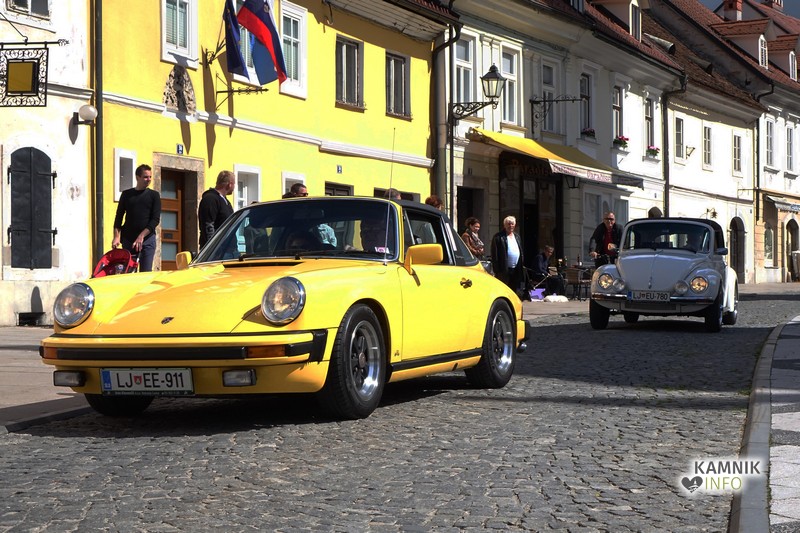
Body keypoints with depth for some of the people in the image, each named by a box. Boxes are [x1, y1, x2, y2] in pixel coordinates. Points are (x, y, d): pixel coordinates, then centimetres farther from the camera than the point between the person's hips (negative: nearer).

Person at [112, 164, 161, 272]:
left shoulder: (154, 195, 5)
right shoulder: (126, 194, 9)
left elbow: (156, 219, -3)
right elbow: (119, 217, 8)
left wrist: (141, 236, -14)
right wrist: (116, 236, -6)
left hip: (147, 239, -2)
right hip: (128, 239, 2)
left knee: (146, 272, -7)